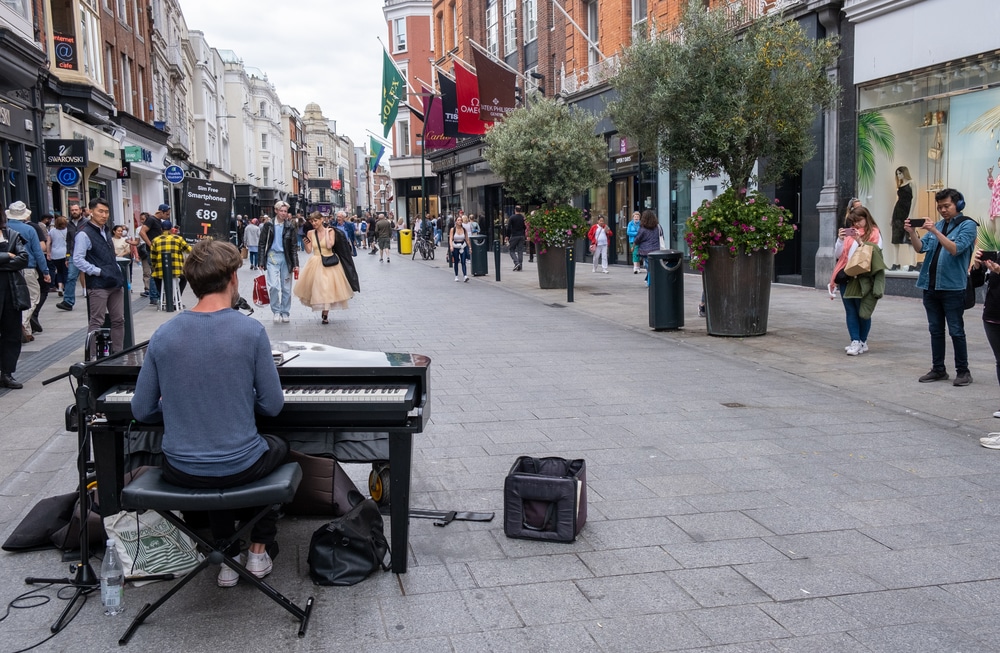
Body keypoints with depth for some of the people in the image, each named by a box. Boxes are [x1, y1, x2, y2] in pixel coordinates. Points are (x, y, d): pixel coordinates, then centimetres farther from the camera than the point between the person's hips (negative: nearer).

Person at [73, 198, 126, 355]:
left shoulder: (106, 231, 16)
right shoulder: (84, 234, -9)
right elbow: (78, 260, -16)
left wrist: (118, 274, 14)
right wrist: (99, 272, -17)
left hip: (115, 283, 8)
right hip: (98, 285, -8)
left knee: (119, 320, 10)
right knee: (97, 322, -3)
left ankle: (118, 353, 18)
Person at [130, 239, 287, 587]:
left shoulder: (163, 335, -7)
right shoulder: (251, 330, -15)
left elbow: (142, 410, 0)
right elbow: (272, 406, -9)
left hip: (181, 470, 3)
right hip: (239, 466, -3)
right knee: (277, 447, 32)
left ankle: (228, 558, 35)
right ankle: (259, 550, 31)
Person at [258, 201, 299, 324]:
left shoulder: (290, 226, 2)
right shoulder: (268, 225, 1)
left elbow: (294, 246, 3)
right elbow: (262, 243, 4)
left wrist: (295, 264, -2)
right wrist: (261, 261, -2)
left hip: (286, 258, 1)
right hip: (272, 257, -1)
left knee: (286, 288, 6)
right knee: (273, 286, -12)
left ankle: (285, 313, 18)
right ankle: (276, 311, 4)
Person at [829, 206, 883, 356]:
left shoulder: (874, 234, 2)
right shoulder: (849, 233, 15)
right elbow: (837, 255, 13)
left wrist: (860, 241, -16)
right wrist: (840, 240, -3)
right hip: (845, 277, 4)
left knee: (862, 311, 2)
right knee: (850, 311, 2)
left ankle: (862, 342, 13)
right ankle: (855, 341, 3)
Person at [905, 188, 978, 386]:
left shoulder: (967, 225, -3)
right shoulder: (938, 225, 14)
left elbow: (955, 249, -17)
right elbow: (920, 248, 7)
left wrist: (935, 232, -24)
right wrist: (912, 233, -10)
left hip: (952, 287, -6)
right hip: (930, 286, 6)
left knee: (956, 331, -2)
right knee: (935, 330, 10)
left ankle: (963, 371, 7)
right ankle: (938, 369, 18)